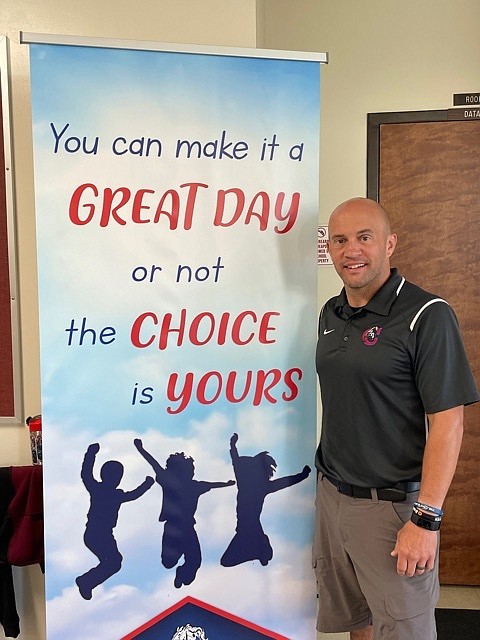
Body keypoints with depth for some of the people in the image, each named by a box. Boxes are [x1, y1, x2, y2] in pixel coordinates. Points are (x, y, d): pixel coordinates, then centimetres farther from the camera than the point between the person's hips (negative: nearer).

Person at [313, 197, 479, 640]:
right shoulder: (330, 314, 7)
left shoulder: (426, 315, -14)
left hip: (394, 505, -6)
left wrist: (426, 519, -20)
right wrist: (327, 479, 12)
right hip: (331, 495, 6)